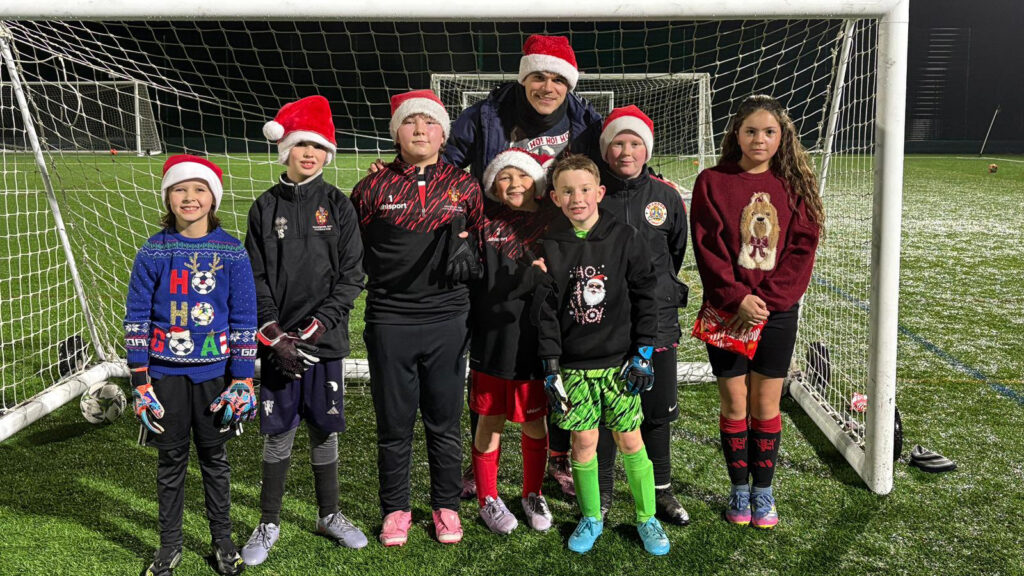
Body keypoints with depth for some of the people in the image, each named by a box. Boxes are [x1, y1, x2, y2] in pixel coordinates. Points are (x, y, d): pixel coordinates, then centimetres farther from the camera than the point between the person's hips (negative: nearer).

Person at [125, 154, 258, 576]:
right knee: (171, 458, 11)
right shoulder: (153, 252, -3)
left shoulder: (232, 252, -4)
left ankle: (223, 542, 27)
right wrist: (139, 379, -4)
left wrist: (242, 379, -4)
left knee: (214, 455, 12)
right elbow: (136, 318, 0)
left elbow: (244, 320, -1)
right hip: (166, 373, 1)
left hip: (214, 372, 0)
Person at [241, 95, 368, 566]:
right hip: (278, 340, 0)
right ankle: (269, 523, 20)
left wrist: (312, 330, -11)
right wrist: (275, 337, -9)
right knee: (278, 434, 5)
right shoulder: (265, 208, 4)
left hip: (325, 339, 0)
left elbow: (351, 278, -2)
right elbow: (256, 279, 2)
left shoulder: (338, 206, 2)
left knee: (325, 430, 9)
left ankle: (329, 514, 27)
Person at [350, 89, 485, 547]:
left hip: (447, 320, 1)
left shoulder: (464, 186, 5)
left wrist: (467, 248, -3)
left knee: (444, 420, 10)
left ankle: (446, 506, 27)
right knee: (394, 422, 8)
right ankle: (395, 509, 25)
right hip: (389, 320, 0)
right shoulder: (373, 188, 2)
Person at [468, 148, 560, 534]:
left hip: (535, 340, 0)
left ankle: (533, 494, 30)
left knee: (533, 421, 11)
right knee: (491, 420, 9)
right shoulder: (488, 228, 5)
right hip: (492, 340, 1)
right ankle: (488, 498, 25)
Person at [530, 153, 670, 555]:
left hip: (619, 361, -1)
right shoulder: (551, 247, 0)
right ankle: (591, 518, 24)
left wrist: (643, 354, -3)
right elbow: (545, 310, 1)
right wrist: (550, 365, -3)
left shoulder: (625, 239, -2)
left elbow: (644, 297, 1)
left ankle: (647, 519, 21)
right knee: (583, 442, 5)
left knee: (630, 441, 5)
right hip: (573, 365, 1)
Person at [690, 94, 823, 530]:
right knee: (734, 403, 6)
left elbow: (802, 248, -3)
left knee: (766, 404, 8)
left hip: (778, 310, 1)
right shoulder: (712, 182, -3)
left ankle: (764, 492, 23)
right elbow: (708, 249, -8)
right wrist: (738, 298, -17)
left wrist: (765, 299, -13)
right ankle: (739, 491, 22)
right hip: (727, 311, -1)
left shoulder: (794, 185, 3)